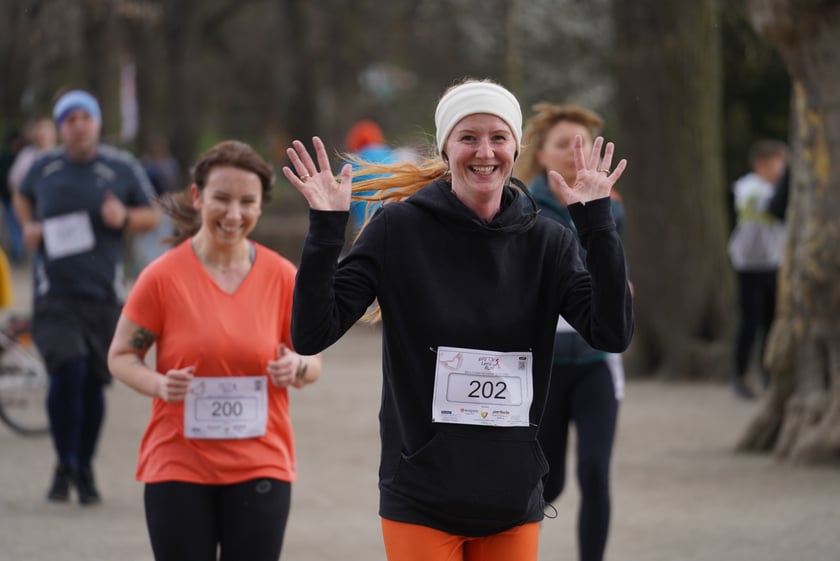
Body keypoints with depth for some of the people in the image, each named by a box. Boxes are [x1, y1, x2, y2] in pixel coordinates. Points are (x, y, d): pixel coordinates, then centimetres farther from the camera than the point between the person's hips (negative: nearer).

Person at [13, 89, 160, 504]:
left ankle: (85, 470, 23)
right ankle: (65, 466, 0)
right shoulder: (43, 168, 4)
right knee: (67, 374, -17)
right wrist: (29, 227, 4)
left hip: (103, 294, 1)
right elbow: (23, 199, 24)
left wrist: (124, 218, -11)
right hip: (54, 294, -1)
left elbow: (151, 216, 10)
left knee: (94, 382, 5)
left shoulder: (123, 169, 2)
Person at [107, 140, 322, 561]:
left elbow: (312, 360, 10)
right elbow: (121, 356, 1)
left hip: (260, 467, 2)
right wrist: (159, 385, -19)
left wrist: (297, 368, -14)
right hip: (177, 467, -2)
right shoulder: (162, 277, -6)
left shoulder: (282, 277, 1)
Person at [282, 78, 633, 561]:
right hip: (422, 499, -3)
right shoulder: (398, 230, -5)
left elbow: (614, 334, -9)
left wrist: (597, 221, -13)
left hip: (513, 498, 3)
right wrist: (325, 228, -20)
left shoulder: (546, 241, 3)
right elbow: (311, 335, -9)